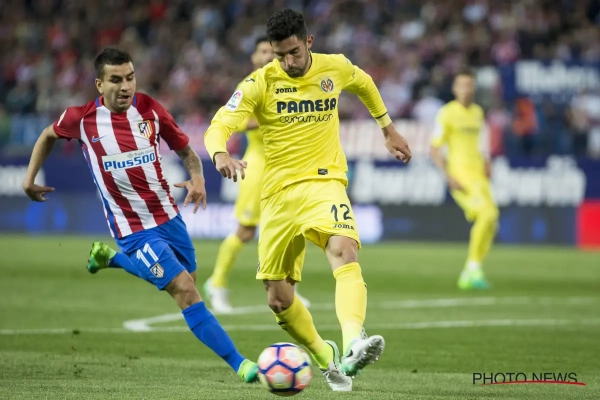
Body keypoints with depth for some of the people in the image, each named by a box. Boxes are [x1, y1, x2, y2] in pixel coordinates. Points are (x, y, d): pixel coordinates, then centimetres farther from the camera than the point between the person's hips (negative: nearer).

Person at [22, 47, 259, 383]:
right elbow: (48, 136, 12)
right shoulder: (83, 119, -11)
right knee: (186, 291, -17)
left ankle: (109, 257, 42)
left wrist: (197, 178, -15)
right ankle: (240, 365, -14)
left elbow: (186, 151, 5)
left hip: (169, 217, 5)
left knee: (185, 283, 23)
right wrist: (29, 180, 12)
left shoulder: (150, 110, -6)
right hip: (134, 229, -5)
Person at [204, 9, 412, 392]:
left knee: (344, 252, -33)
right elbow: (218, 126, -16)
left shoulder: (335, 67, 3)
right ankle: (327, 357, 31)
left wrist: (389, 129, 30)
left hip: (324, 181, -1)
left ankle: (353, 346, -51)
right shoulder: (261, 83, -6)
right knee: (279, 299, 4)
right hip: (280, 192, 1)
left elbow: (364, 84, 27)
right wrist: (221, 154, -38)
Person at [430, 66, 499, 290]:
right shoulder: (447, 113, -5)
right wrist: (449, 177, -16)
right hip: (461, 174, -7)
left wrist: (486, 163, 12)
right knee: (488, 213, -24)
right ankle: (474, 268, -16)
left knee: (490, 222, 2)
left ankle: (467, 275, 13)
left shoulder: (477, 112, 16)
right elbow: (435, 149, -7)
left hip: (478, 175, 7)